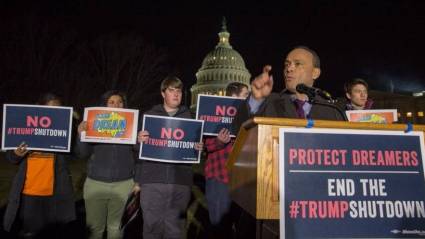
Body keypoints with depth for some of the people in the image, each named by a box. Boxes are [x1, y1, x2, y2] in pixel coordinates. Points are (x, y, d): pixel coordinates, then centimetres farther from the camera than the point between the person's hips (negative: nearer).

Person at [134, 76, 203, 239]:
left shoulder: (189, 117, 13)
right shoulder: (149, 115, 12)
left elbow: (197, 144, 15)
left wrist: (199, 148, -7)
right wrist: (139, 140, -12)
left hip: (180, 181, 1)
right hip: (152, 180, 0)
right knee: (152, 226, 4)